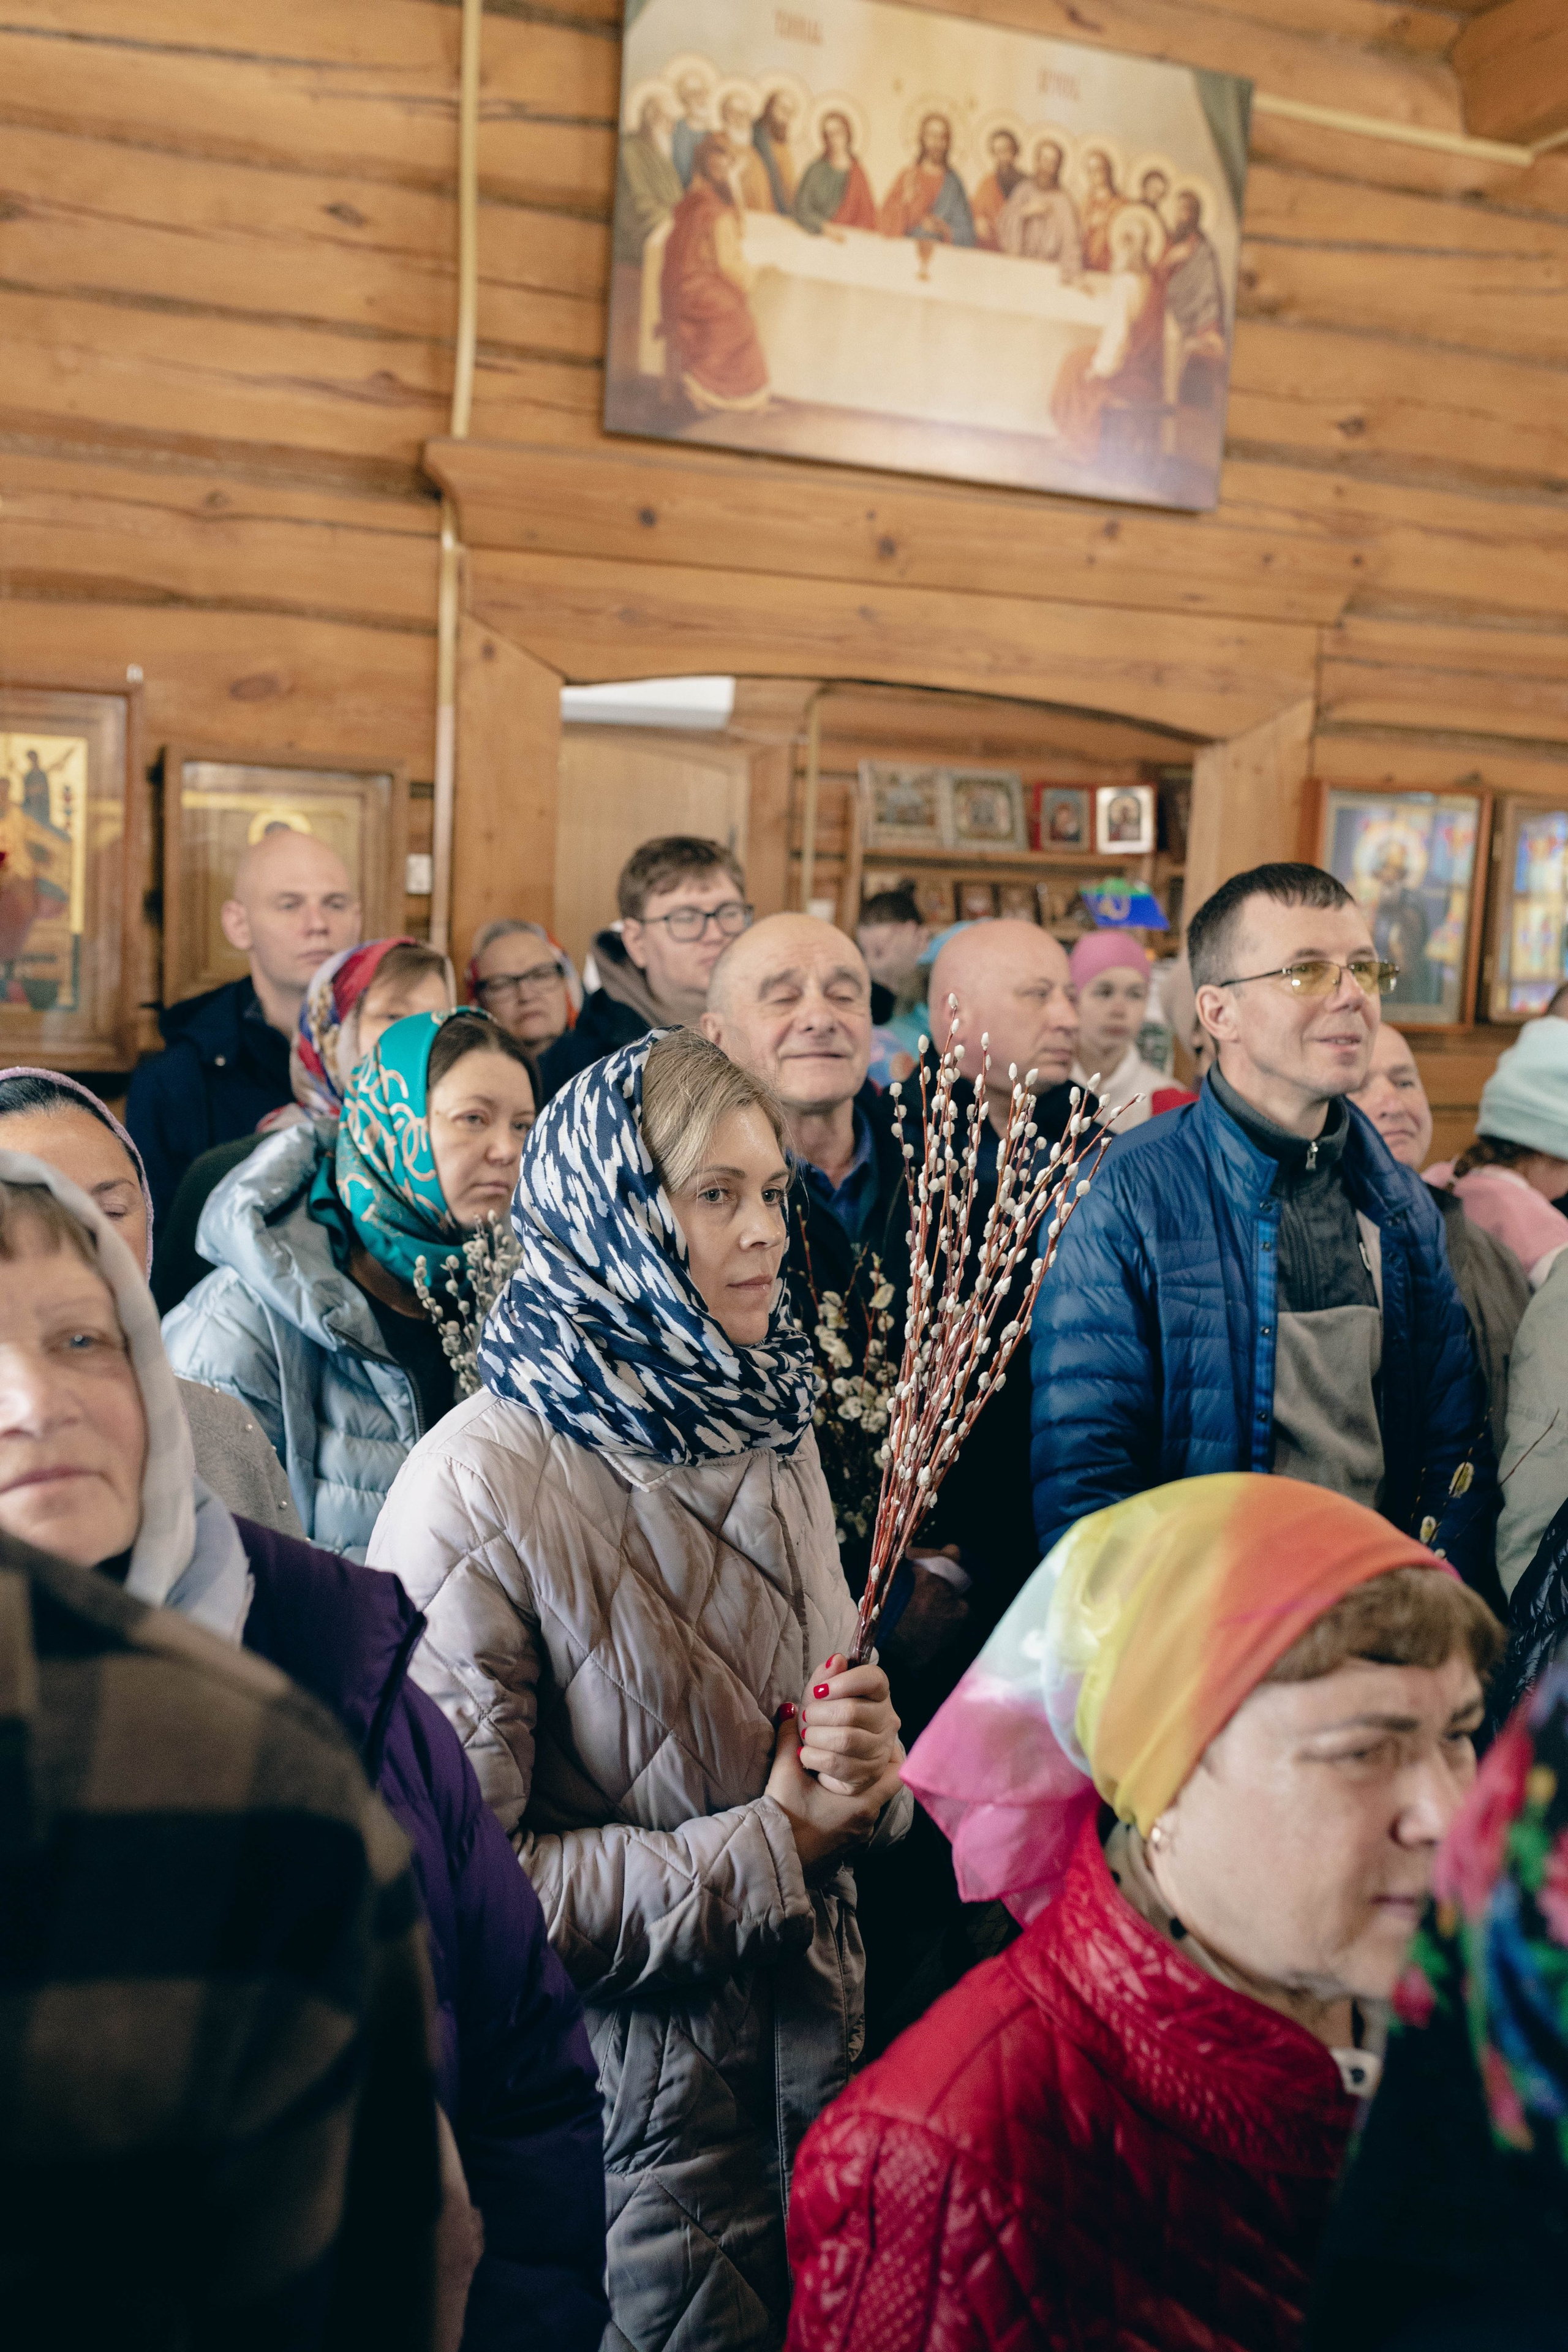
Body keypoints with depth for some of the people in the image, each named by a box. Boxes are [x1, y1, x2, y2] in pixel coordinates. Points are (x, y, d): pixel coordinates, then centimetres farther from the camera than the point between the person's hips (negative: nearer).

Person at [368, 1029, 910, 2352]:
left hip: (818, 2031, 7)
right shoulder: (483, 1486, -20)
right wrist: (769, 1846, -18)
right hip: (628, 2083, -6)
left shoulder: (770, 1433, 3)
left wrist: (871, 1771, -8)